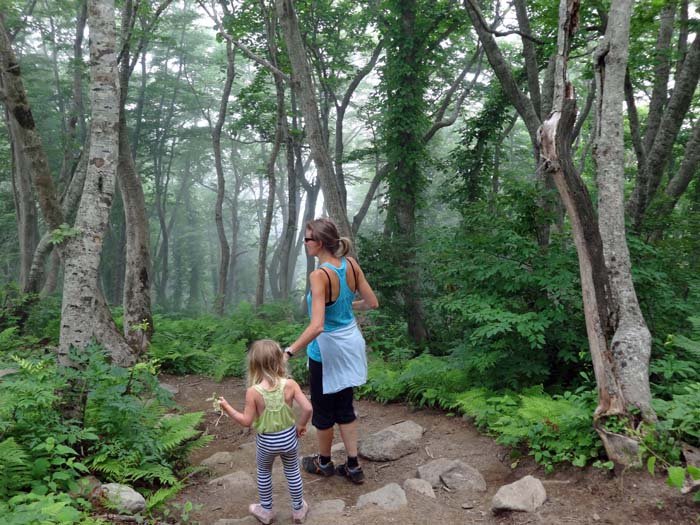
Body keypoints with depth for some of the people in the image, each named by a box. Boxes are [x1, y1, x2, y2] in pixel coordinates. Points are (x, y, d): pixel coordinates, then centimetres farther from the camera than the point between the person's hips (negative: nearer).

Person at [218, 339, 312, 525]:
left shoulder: (253, 392, -22)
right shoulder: (290, 384, -18)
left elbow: (246, 421, -15)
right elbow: (307, 408, -21)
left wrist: (227, 408, -3)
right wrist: (301, 425, -2)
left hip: (266, 441, -1)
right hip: (288, 437, 1)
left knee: (264, 472, 25)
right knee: (293, 472, 23)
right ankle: (299, 509, 39)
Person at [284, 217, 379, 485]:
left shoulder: (320, 275, -27)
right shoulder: (351, 264, -7)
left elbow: (317, 326, -34)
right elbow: (372, 303, 2)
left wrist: (289, 351, -29)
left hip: (328, 349, -6)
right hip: (351, 342, 7)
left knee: (323, 409, 17)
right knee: (345, 407, 20)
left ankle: (324, 462, 37)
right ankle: (353, 466, 27)